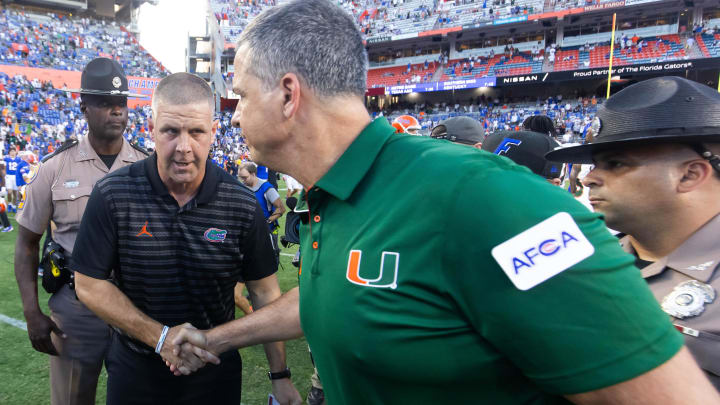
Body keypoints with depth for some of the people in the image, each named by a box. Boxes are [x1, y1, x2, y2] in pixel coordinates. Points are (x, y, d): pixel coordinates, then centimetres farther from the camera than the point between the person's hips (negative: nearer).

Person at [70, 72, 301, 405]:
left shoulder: (243, 206, -14)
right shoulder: (112, 196, -14)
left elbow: (264, 292, -7)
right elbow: (89, 284, -8)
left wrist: (280, 376, -6)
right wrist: (160, 337, -18)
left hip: (216, 370, 0)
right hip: (134, 370, 1)